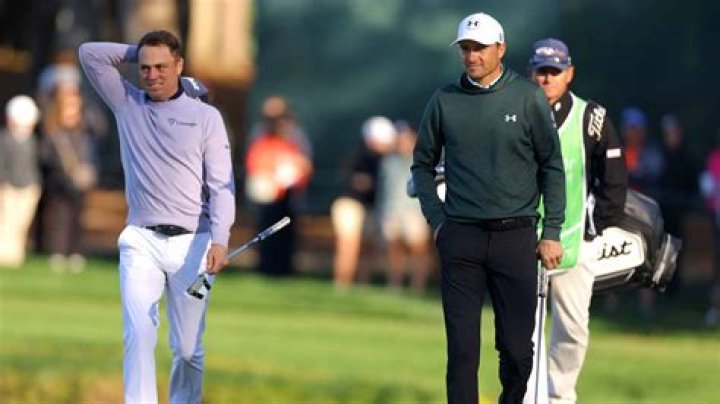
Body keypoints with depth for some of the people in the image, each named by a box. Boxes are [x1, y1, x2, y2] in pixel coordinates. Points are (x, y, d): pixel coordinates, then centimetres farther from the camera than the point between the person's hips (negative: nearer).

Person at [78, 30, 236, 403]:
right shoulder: (127, 104, 12)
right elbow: (90, 53, 9)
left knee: (188, 348, 0)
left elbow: (221, 185, -2)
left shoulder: (205, 116, 6)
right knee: (139, 335, -15)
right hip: (141, 242, 1)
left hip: (192, 244, -1)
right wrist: (137, 51, 10)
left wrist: (220, 241, -15)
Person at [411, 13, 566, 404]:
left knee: (517, 348, 1)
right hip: (460, 239, 1)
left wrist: (552, 232, 0)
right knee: (462, 348, -1)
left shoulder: (528, 97, 2)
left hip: (515, 237, -1)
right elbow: (422, 164, 17)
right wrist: (436, 220, 5)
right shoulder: (444, 100, 6)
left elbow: (551, 166, 5)